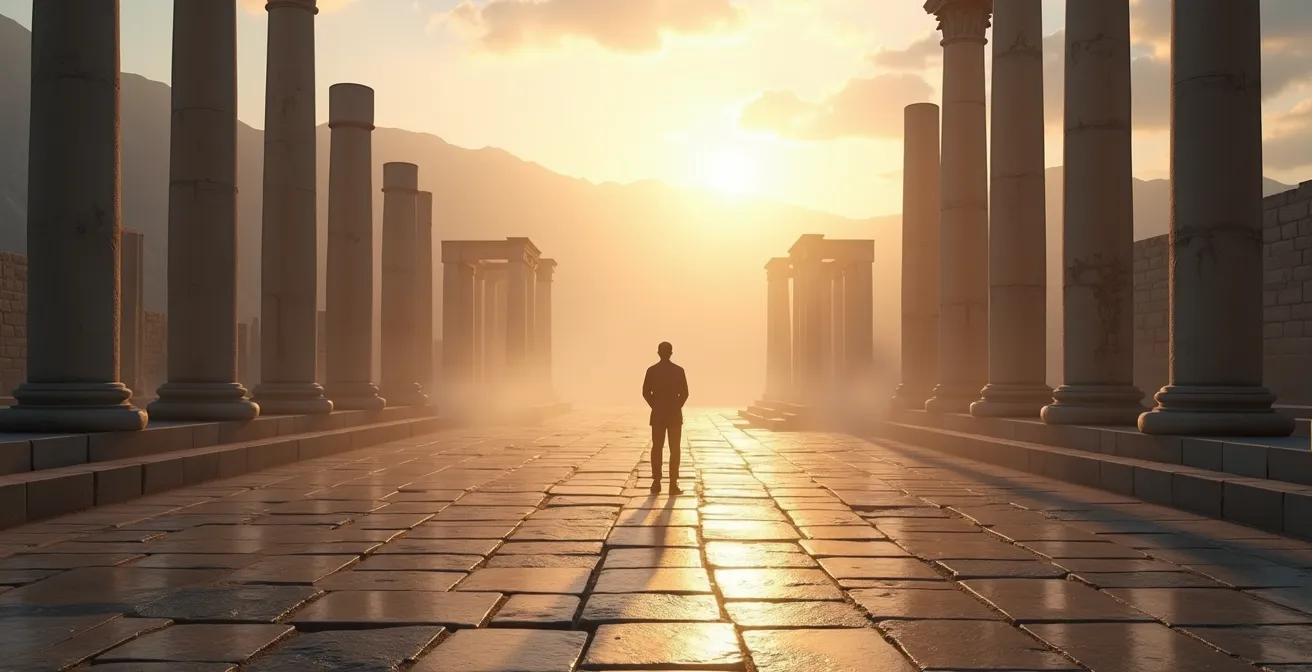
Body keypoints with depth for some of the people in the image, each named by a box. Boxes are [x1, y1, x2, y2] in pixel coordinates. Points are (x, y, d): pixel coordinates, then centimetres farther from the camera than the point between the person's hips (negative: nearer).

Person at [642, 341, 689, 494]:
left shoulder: (651, 370, -1)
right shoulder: (678, 370, -4)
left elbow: (646, 392, -2)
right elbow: (684, 393, -5)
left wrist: (655, 406, 10)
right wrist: (676, 407, 9)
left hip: (657, 414, 1)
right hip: (675, 414, -1)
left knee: (656, 448, 10)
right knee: (674, 449, 2)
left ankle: (656, 483, 7)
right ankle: (673, 484, -3)